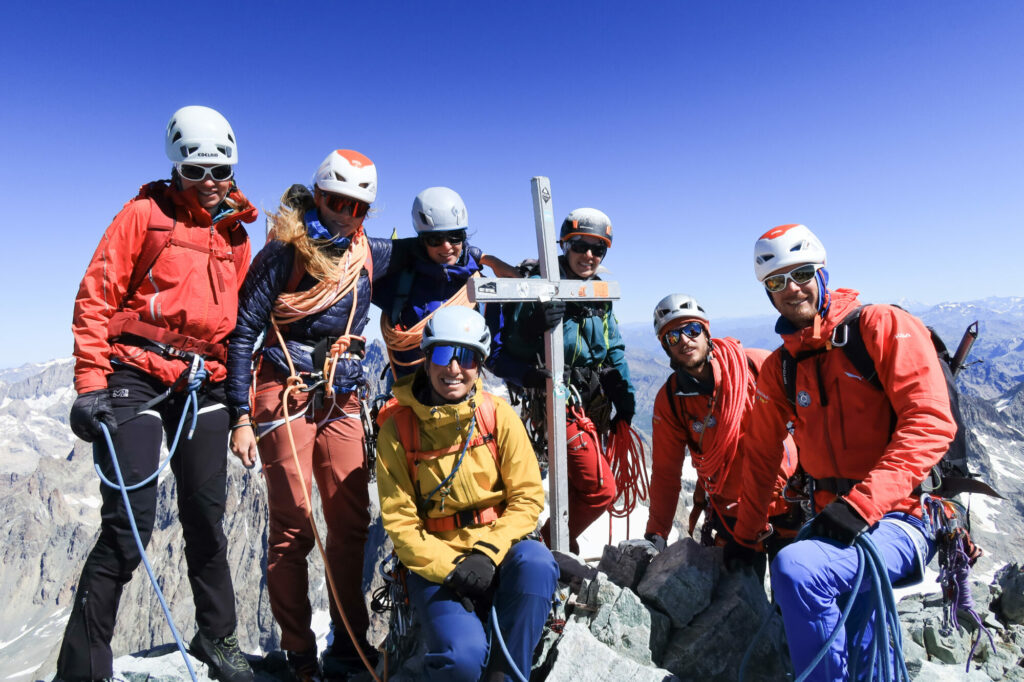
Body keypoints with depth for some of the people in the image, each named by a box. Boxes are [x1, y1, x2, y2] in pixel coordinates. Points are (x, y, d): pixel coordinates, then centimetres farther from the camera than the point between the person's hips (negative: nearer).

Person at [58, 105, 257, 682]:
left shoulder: (236, 235, 14)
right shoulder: (146, 213, 1)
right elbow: (96, 298, -3)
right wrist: (91, 384, -10)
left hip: (203, 384, 4)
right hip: (137, 376, -4)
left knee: (206, 516, 11)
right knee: (129, 523, -8)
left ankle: (217, 636, 27)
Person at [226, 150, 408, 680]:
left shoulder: (369, 255, 8)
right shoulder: (283, 254, -5)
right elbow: (243, 333, -5)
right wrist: (241, 417, -9)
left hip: (341, 401, 4)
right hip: (285, 395, -4)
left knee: (352, 523, 4)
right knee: (293, 527, 0)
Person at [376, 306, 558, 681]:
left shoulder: (499, 415, -4)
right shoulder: (397, 428, -7)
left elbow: (527, 496, -5)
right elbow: (399, 521, -6)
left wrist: (488, 553, -19)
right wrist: (448, 569, -18)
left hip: (497, 551, 2)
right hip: (435, 562, -1)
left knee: (536, 563, -31)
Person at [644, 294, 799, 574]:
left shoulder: (757, 365, -14)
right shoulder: (670, 401, -9)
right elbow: (666, 472, -4)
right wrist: (655, 535, -7)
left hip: (786, 504, 0)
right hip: (730, 517, 1)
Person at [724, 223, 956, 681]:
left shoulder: (883, 326, -6)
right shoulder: (778, 369, 9)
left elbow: (931, 422, -16)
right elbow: (761, 456, 16)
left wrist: (862, 502, -24)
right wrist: (744, 537, 18)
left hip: (906, 516, -5)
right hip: (836, 519, 5)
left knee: (795, 569, -28)